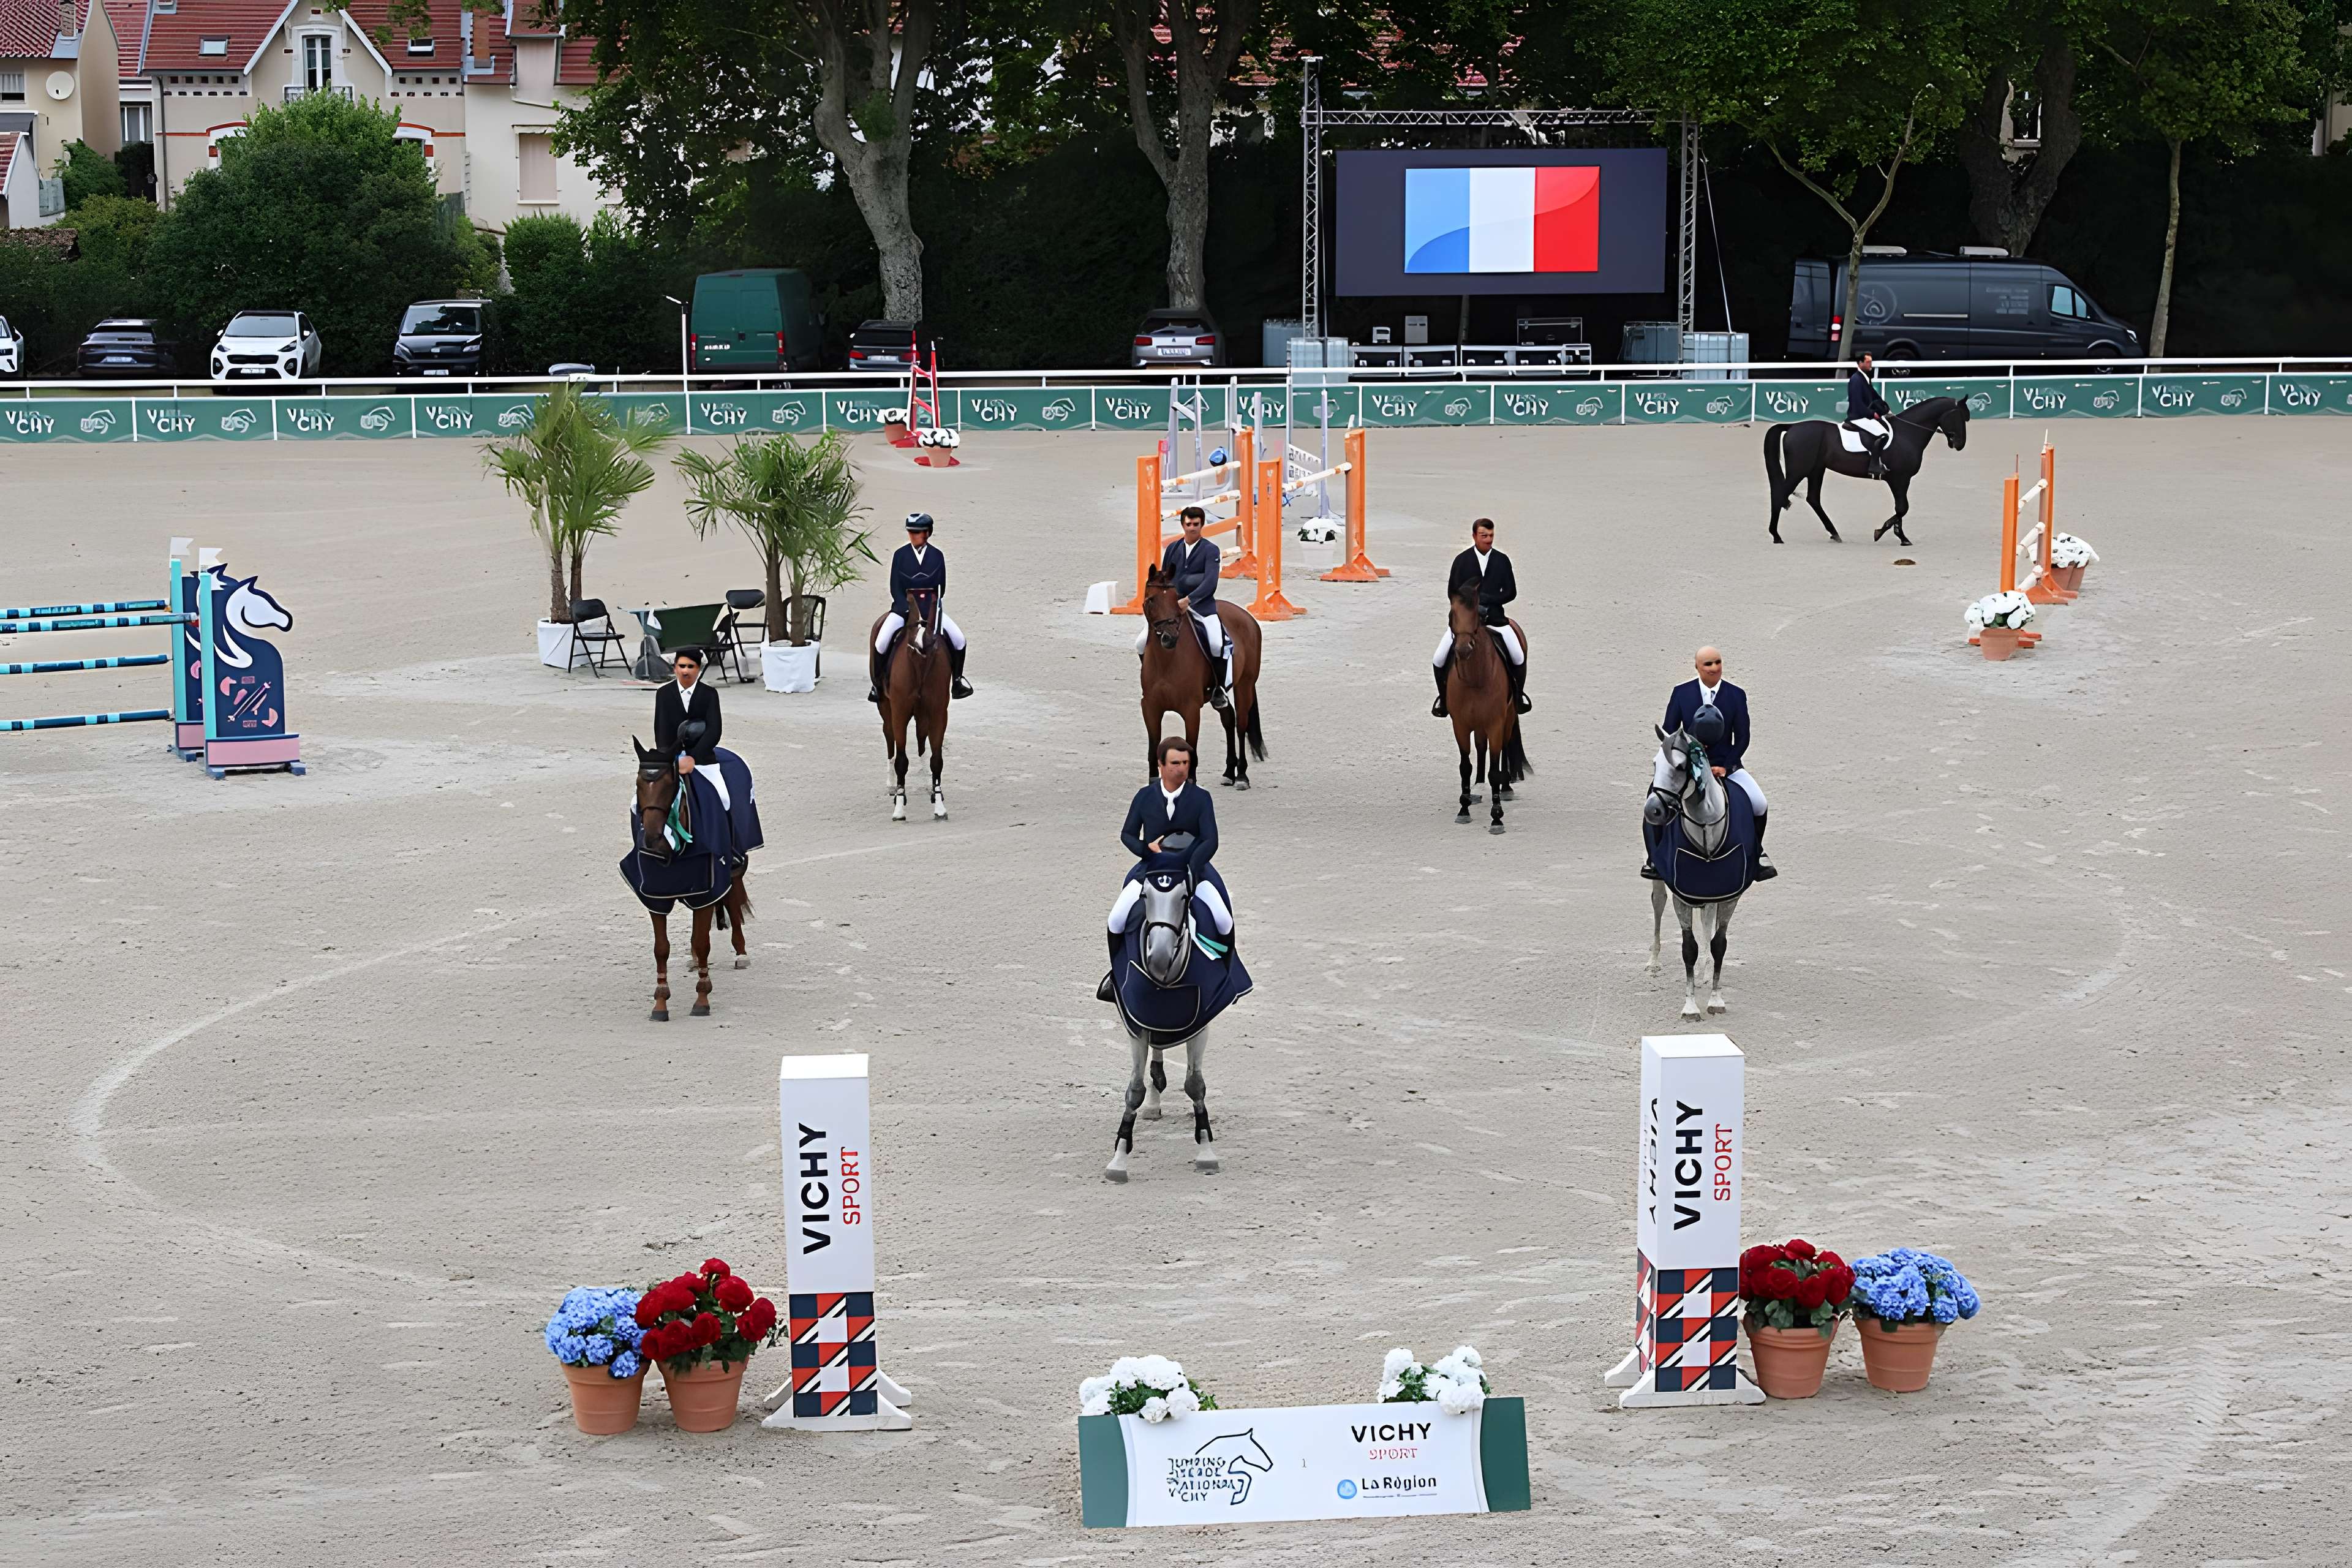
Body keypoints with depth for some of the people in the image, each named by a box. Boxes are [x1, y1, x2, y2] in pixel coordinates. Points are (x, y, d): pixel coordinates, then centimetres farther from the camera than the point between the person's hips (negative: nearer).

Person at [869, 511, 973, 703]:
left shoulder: (937, 556, 3)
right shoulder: (901, 555, 0)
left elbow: (941, 588, 6)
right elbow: (895, 589, -1)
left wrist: (931, 607, -8)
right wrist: (908, 609, -13)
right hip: (903, 607, -1)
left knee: (959, 640, -13)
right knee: (881, 642, -20)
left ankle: (957, 679, 10)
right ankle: (877, 683, -1)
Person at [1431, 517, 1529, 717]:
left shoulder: (1502, 560, 1)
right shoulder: (1462, 560, -1)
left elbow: (1511, 592, 0)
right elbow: (1452, 592, 0)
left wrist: (1487, 600, -14)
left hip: (1495, 617, 0)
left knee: (1519, 658, -10)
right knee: (1440, 660, -10)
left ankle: (1518, 695, 15)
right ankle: (1443, 698, 13)